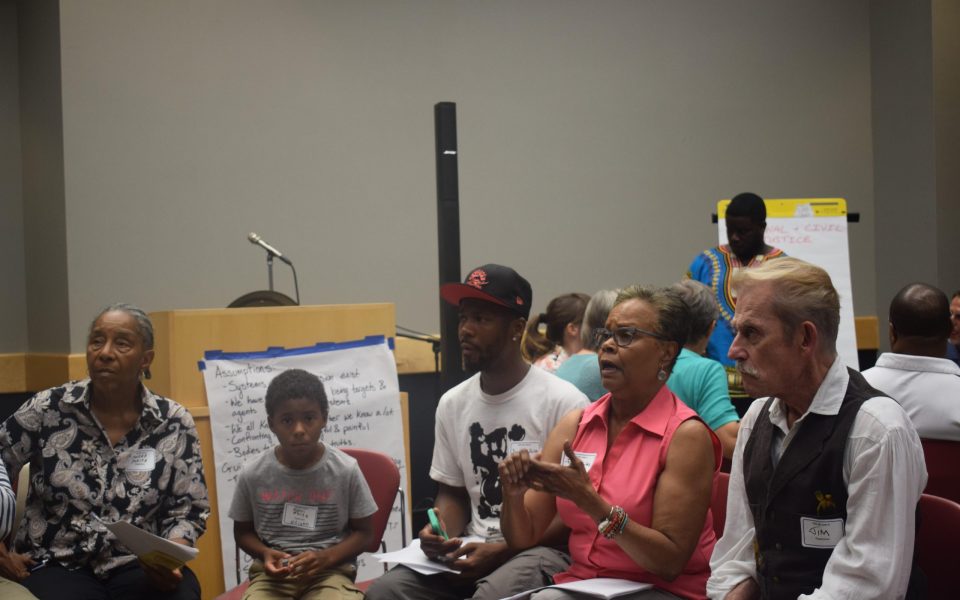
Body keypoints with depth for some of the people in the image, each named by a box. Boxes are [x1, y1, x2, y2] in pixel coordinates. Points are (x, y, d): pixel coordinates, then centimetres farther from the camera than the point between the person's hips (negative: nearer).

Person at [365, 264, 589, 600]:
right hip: (473, 549, 5)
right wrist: (442, 533, -4)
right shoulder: (452, 404, 10)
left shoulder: (563, 402, -9)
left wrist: (502, 551, -16)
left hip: (542, 549, -5)